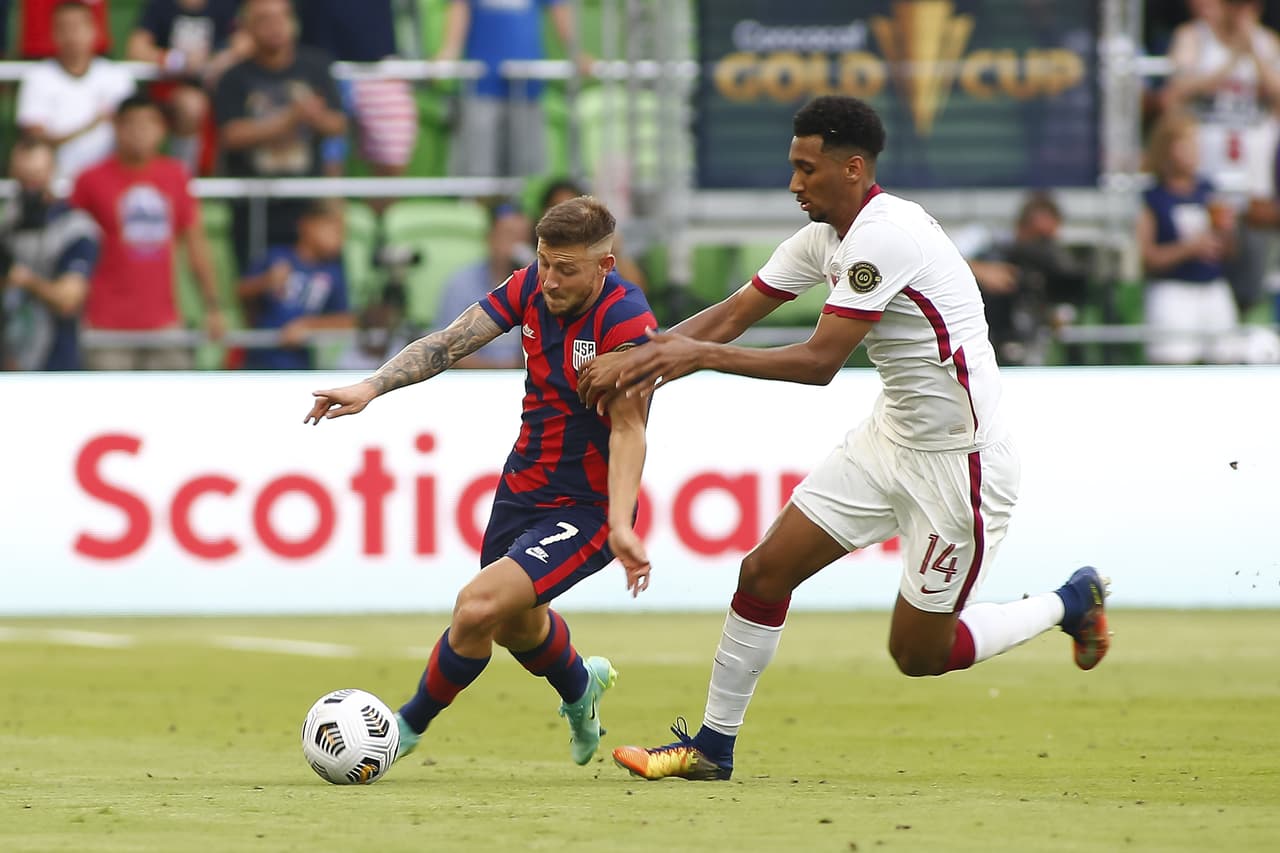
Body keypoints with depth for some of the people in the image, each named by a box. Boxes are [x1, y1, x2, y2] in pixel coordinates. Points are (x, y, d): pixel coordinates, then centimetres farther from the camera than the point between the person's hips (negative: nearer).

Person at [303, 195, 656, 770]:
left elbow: (628, 429, -25)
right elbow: (451, 342, -7)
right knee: (516, 626, 26)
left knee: (480, 606, -22)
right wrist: (372, 387, -20)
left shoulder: (626, 321, -23)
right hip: (522, 485, 8)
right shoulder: (531, 287, -5)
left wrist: (620, 525, -34)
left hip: (586, 507, -7)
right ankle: (580, 688, 60)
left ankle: (410, 725, 1)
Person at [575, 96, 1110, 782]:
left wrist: (702, 355, -26)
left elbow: (819, 362, -27)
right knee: (765, 572, 1)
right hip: (890, 437, 9)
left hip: (958, 461, -9)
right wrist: (637, 358, -7)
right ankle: (712, 746, 12)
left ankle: (1069, 603, 22)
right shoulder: (825, 236, 5)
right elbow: (733, 314, 7)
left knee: (919, 655, 0)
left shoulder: (884, 236, -24)